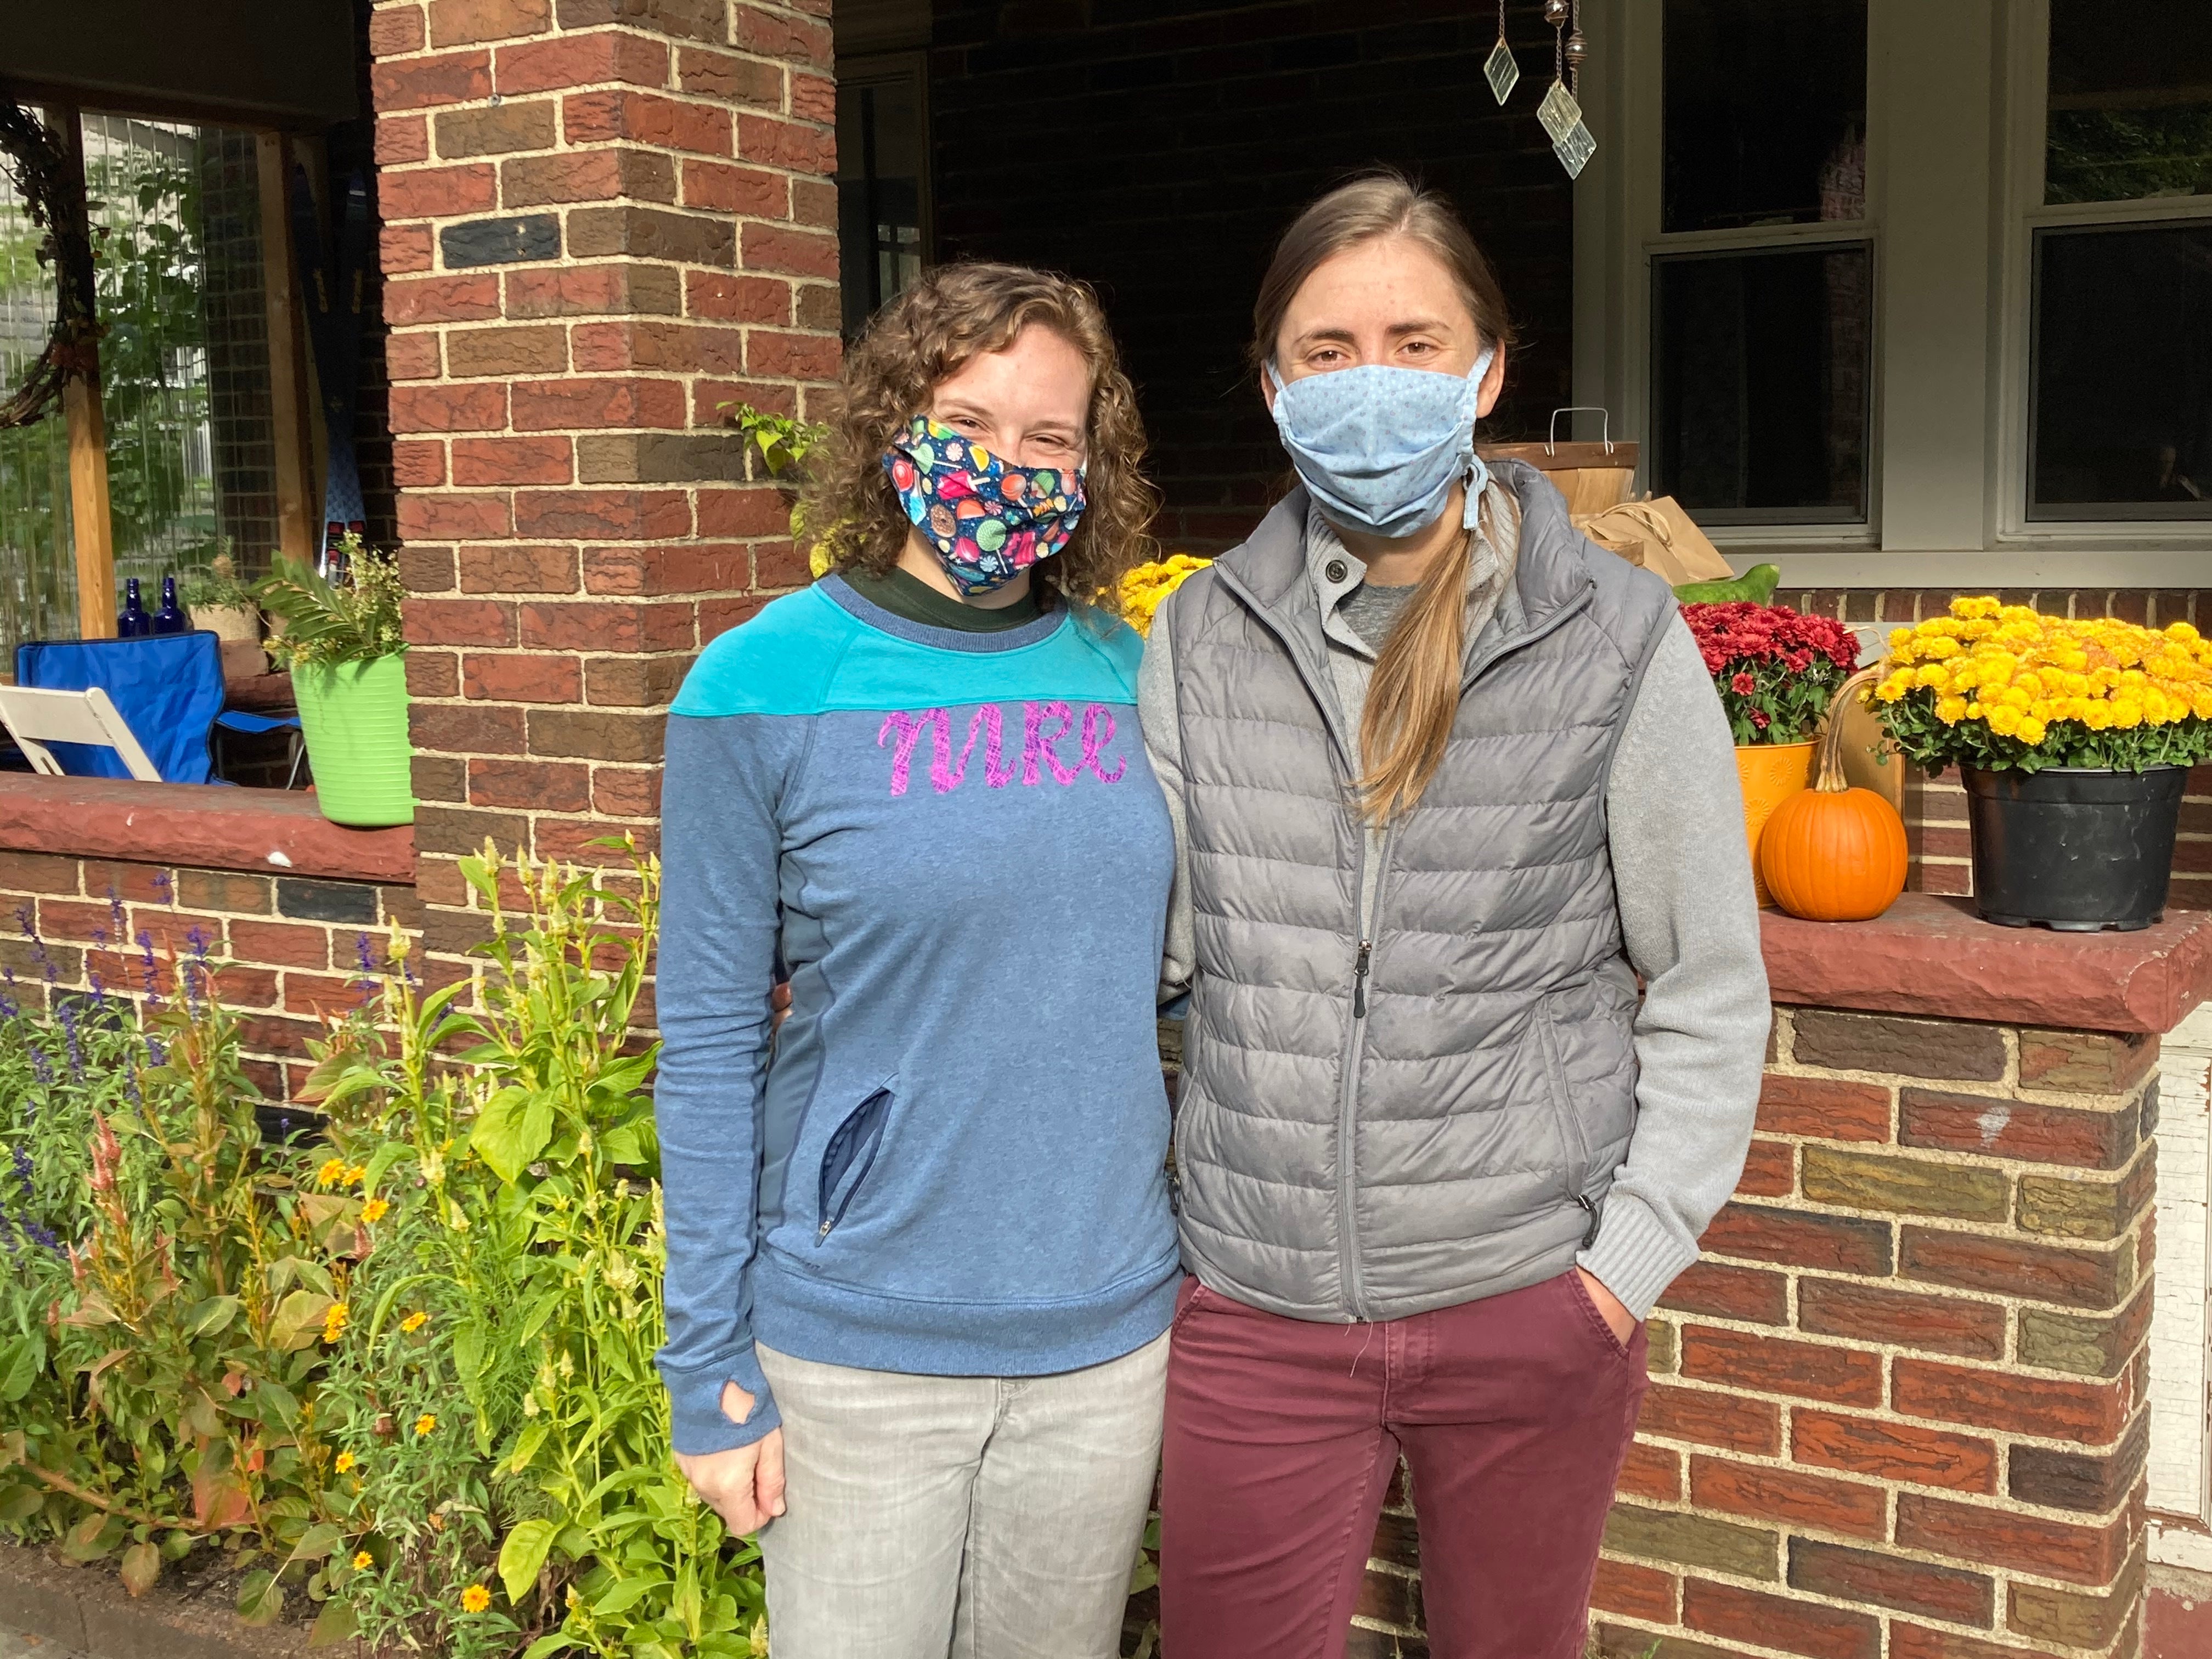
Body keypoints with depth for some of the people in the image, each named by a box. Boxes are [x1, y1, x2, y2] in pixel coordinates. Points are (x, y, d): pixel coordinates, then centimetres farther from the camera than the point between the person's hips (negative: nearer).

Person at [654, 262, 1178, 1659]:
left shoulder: (1126, 675, 1)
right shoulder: (764, 686, -10)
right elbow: (708, 1045, -7)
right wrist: (712, 1366, -7)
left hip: (1110, 1332, 4)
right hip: (857, 1350, -3)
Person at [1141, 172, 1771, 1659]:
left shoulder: (1616, 640, -4)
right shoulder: (1199, 639, 1)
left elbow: (1710, 989, -1)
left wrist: (1631, 1256, -6)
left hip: (1531, 1306, 0)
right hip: (1254, 1311, 1)